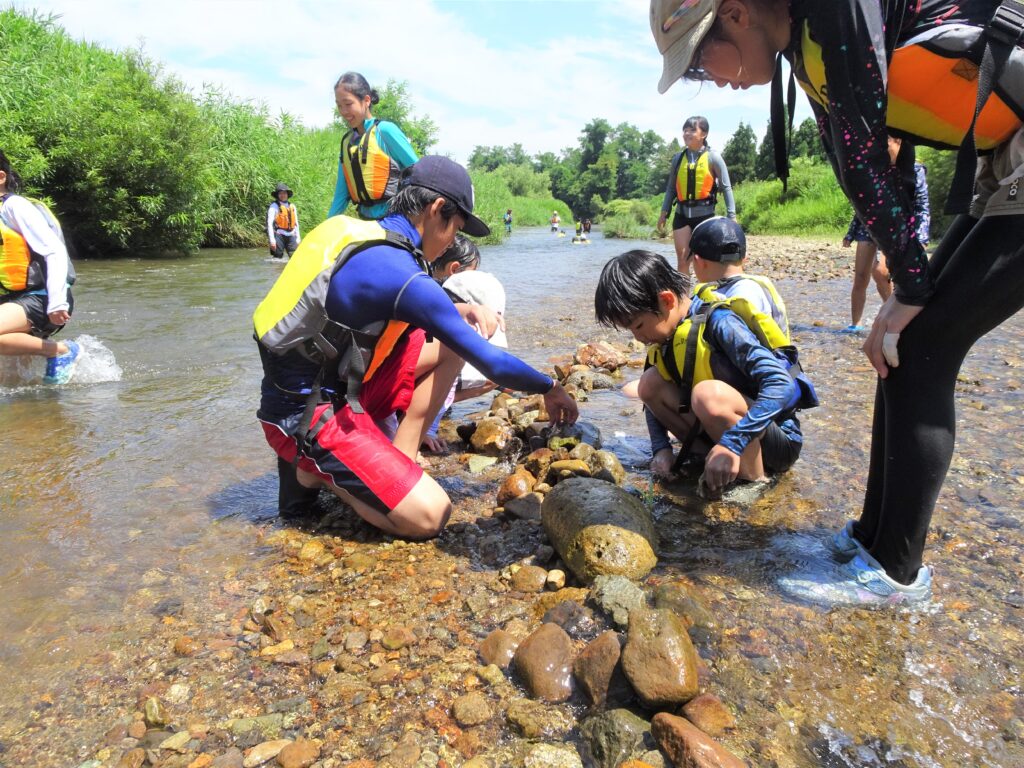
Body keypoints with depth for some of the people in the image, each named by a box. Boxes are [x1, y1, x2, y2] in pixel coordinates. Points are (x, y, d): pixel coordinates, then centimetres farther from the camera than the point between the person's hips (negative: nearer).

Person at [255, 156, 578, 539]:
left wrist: (466, 309, 5)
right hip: (306, 416, -9)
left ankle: (396, 463, 5)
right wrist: (551, 387, -2)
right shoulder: (401, 274, -23)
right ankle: (318, 468, 3)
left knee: (449, 339, 7)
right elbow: (491, 363, -19)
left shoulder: (358, 234, 5)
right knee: (430, 515, -17)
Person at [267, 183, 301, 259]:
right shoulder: (274, 206, -3)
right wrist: (272, 240, -15)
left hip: (291, 236, 4)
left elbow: (296, 224, 21)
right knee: (278, 258, 0)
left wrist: (298, 238, 16)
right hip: (279, 235, -4)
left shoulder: (292, 206, 14)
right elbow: (269, 224, -8)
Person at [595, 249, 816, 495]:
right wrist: (661, 448, -4)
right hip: (725, 434, 7)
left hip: (778, 440, -7)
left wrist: (731, 444, -38)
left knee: (708, 393, -35)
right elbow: (653, 396, 12)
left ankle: (754, 485, -15)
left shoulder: (718, 322, -23)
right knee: (650, 382, -6)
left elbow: (782, 385, -31)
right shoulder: (666, 336, 0)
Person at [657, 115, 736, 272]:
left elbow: (726, 187, -4)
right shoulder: (678, 158, 8)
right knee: (682, 260, 3)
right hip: (682, 214, 3)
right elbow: (671, 188, 14)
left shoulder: (713, 157, -3)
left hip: (705, 214, -3)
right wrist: (664, 212, 8)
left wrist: (731, 216, -10)